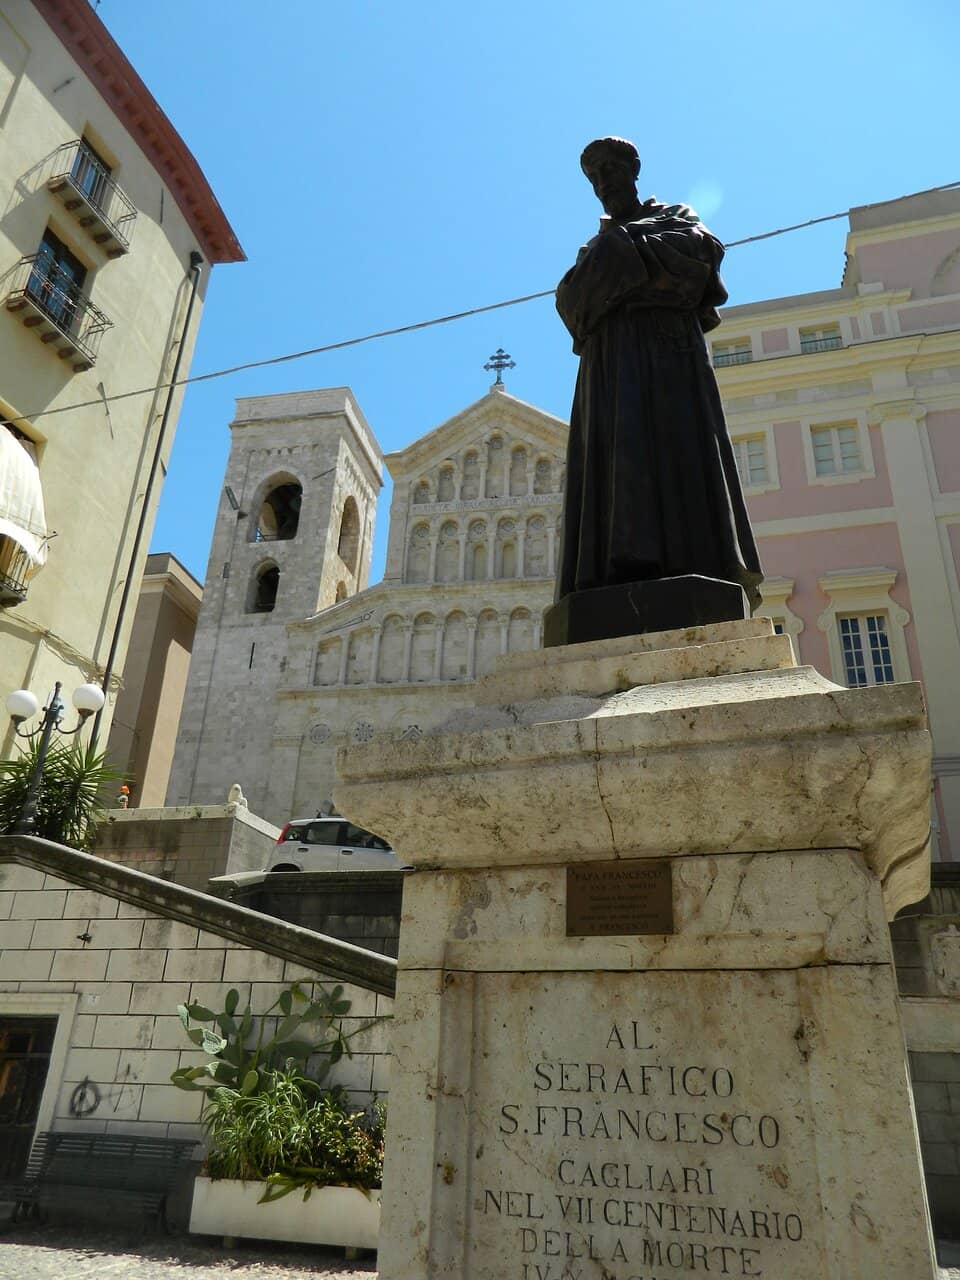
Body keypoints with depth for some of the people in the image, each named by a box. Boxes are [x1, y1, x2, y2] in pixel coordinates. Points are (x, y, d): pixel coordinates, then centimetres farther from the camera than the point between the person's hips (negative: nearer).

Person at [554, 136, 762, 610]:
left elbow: (703, 245, -2)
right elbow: (569, 299, 12)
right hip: (613, 354, 4)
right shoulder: (598, 244, 30)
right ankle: (634, 569, -29)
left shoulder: (673, 215, 22)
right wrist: (606, 260, -2)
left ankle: (689, 572, -30)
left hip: (666, 344, -3)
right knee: (618, 448, -16)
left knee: (674, 442, -20)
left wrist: (625, 247, 1)